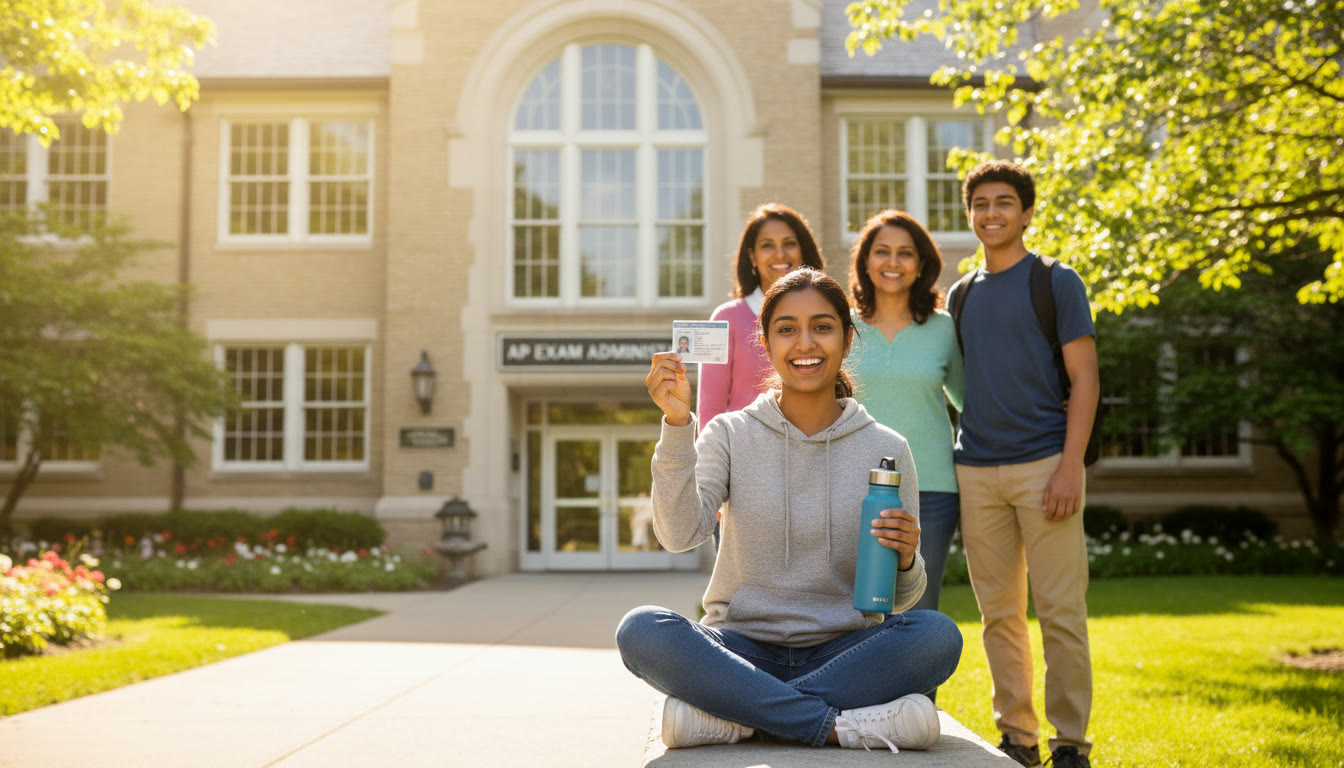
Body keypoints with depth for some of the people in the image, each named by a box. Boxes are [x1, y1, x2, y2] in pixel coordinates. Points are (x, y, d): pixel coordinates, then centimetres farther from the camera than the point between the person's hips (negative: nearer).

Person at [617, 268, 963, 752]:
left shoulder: (885, 449, 4)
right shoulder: (730, 435, 3)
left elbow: (898, 601, 5)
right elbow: (679, 535, -14)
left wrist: (905, 560, -17)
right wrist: (677, 424, -22)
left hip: (842, 652, 1)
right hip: (741, 649, 0)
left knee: (938, 635, -29)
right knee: (641, 630, -29)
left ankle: (727, 715, -25)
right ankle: (837, 724, -28)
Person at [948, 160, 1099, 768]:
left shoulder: (1057, 282, 2)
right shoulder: (960, 296, 15)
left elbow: (1084, 380, -4)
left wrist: (1069, 466, -13)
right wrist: (951, 457, 8)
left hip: (1042, 463, -4)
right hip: (976, 471, 5)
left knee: (1060, 612, -4)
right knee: (999, 614, 8)